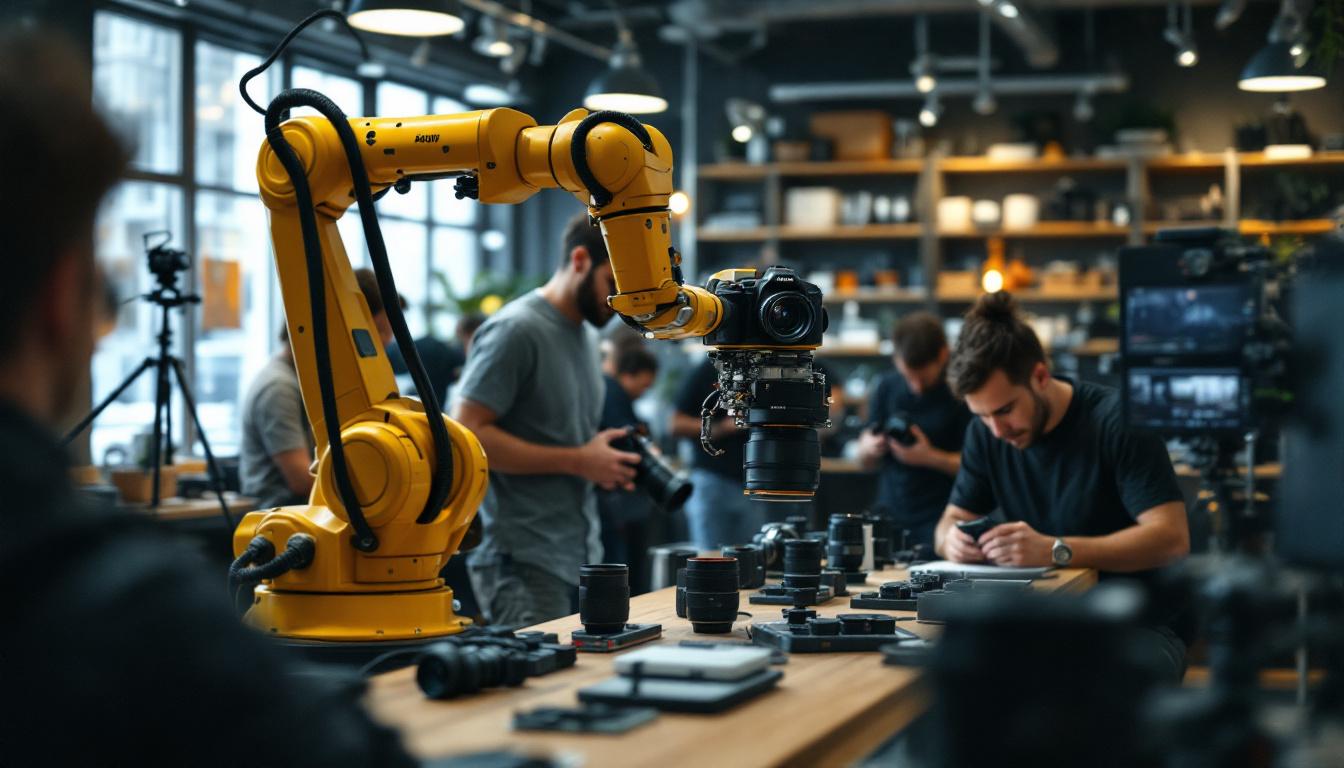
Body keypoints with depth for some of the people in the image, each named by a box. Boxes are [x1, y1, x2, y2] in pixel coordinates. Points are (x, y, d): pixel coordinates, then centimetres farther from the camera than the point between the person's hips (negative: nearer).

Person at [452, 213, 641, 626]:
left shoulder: (587, 335, 16)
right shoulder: (515, 330, -11)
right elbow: (466, 434, -17)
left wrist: (610, 461, 4)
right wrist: (578, 461, -16)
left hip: (581, 557, 8)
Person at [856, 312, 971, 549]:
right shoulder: (887, 387, 8)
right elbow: (866, 462, 14)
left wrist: (930, 457, -19)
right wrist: (869, 448, -9)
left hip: (939, 520, -4)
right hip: (888, 516, 4)